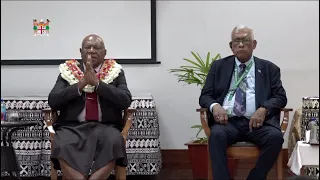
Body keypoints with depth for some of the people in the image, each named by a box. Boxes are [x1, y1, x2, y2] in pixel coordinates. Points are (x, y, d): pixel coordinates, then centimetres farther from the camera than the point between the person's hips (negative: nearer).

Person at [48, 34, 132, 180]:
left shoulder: (115, 72, 11)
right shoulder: (68, 70, 12)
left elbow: (126, 100, -4)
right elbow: (52, 101, 1)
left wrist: (97, 83, -13)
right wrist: (80, 84, -12)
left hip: (105, 127, 0)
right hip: (72, 127, 1)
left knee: (114, 143, -34)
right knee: (62, 145, -33)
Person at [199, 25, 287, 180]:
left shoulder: (269, 68, 15)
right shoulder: (219, 66, 17)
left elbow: (280, 97, 7)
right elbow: (204, 96, 12)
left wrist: (264, 109, -15)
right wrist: (215, 106, -13)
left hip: (257, 121, 0)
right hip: (228, 121, 0)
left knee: (276, 137, -31)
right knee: (217, 134, -34)